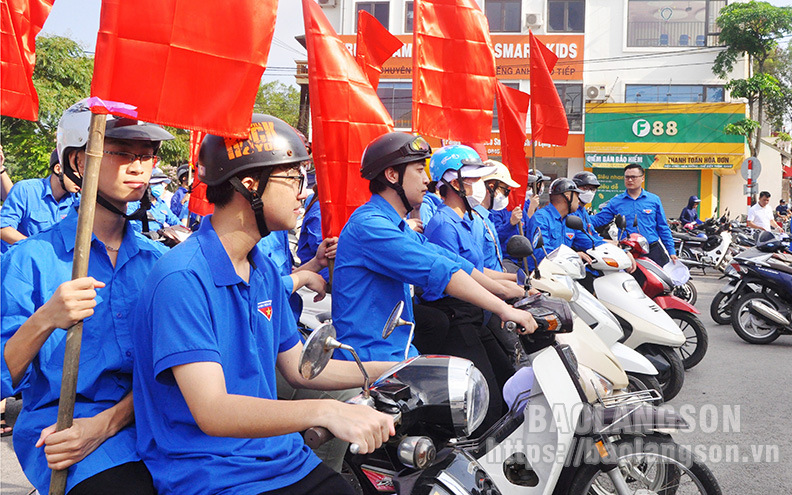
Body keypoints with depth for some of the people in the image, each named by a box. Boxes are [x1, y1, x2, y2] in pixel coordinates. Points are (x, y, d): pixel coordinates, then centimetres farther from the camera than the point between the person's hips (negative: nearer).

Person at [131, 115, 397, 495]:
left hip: (286, 462, 8)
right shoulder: (183, 279, -17)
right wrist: (324, 411, -36)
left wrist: (393, 371, 9)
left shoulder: (265, 273, 11)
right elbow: (211, 412, -25)